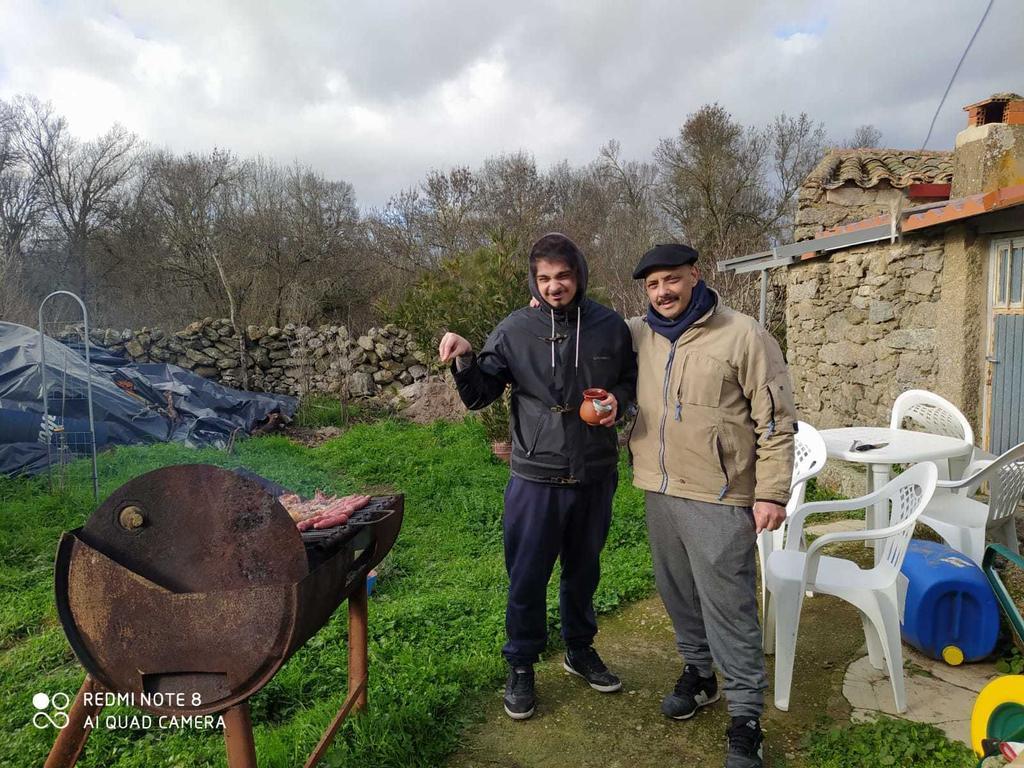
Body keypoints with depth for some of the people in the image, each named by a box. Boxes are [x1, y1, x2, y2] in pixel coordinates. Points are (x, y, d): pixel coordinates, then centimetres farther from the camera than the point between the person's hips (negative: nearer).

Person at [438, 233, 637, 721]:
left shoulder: (610, 327, -2)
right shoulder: (514, 330, -6)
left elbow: (631, 382, 11)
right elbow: (479, 395, -3)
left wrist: (618, 399, -11)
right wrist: (464, 360, -22)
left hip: (594, 476, 2)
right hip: (535, 477, -2)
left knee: (583, 570, 20)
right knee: (527, 577, 8)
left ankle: (580, 650, 42)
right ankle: (521, 666, 29)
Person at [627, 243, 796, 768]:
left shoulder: (743, 336, -9)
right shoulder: (640, 336, 7)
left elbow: (776, 420, -8)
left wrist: (772, 493, -11)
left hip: (718, 499, -5)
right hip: (659, 493, 6)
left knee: (728, 607, -1)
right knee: (678, 594, 18)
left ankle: (745, 717, 14)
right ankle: (698, 672, 40)